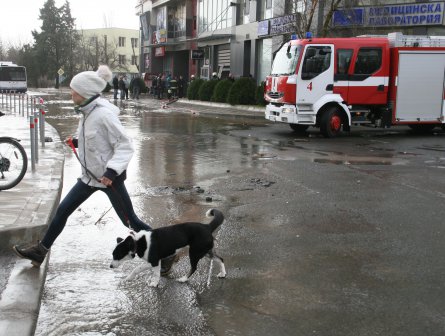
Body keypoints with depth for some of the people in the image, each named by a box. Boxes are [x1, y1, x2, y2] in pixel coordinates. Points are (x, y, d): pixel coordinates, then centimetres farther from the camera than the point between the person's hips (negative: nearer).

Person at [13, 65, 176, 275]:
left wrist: (111, 171, -32)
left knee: (130, 221, 0)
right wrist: (77, 142, 6)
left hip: (110, 177, -9)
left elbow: (125, 146, -23)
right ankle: (40, 251, 29)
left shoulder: (104, 115, -22)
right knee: (63, 210, 14)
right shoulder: (87, 112, 3)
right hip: (90, 175, 9)